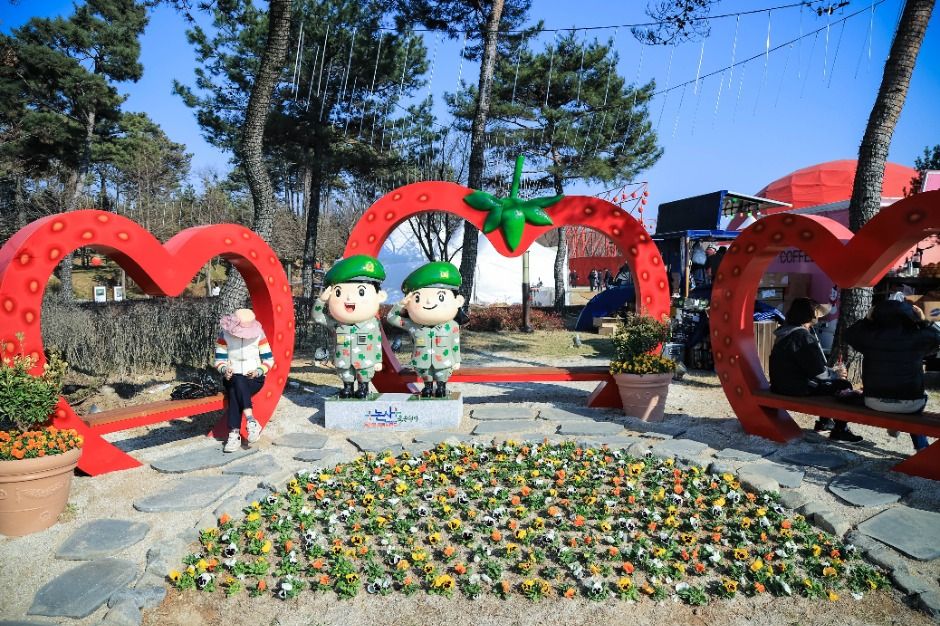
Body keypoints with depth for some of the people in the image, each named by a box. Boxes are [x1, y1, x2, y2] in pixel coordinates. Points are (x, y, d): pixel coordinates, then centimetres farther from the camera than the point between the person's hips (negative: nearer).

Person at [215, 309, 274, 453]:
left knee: (234, 392, -33)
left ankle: (234, 434, -36)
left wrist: (258, 371, -18)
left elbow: (269, 359, 0)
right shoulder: (224, 335, -1)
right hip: (232, 378, 1)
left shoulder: (258, 334, -3)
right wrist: (225, 369, -22)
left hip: (254, 379, -1)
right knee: (237, 383, -36)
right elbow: (219, 360, 0)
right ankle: (251, 421, -43)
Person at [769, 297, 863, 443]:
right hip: (798, 388, -10)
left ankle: (824, 421, 36)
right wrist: (836, 374, -1)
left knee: (830, 382, 27)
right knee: (843, 386, -2)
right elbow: (817, 371, -20)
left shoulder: (786, 332, 10)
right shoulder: (802, 336, -22)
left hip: (784, 384, 10)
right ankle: (840, 431, 6)